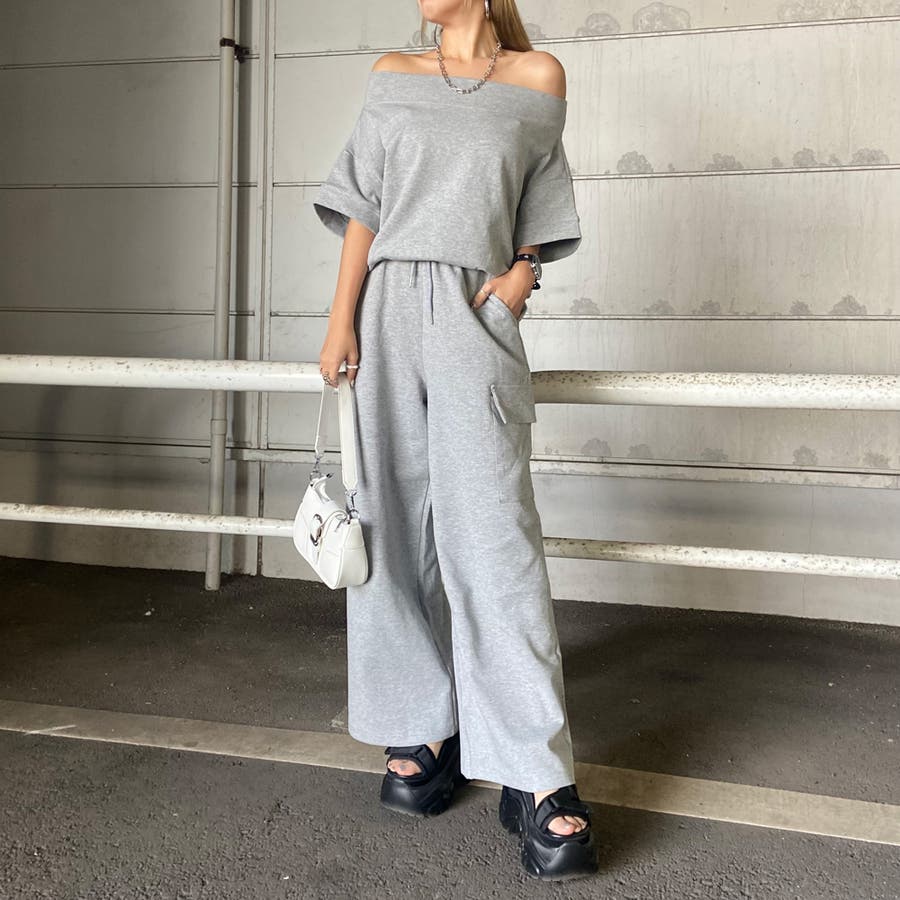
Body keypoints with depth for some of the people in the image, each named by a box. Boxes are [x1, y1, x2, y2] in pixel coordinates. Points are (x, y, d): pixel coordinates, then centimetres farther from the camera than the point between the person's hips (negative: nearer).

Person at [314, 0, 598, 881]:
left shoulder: (538, 77, 13)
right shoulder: (391, 76, 16)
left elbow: (541, 213, 16)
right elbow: (363, 207, 10)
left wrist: (519, 277, -2)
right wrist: (342, 318, -1)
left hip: (475, 320, -2)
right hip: (387, 312, 3)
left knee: (491, 535, -12)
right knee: (393, 529, 0)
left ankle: (537, 775, -7)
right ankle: (421, 731, 13)